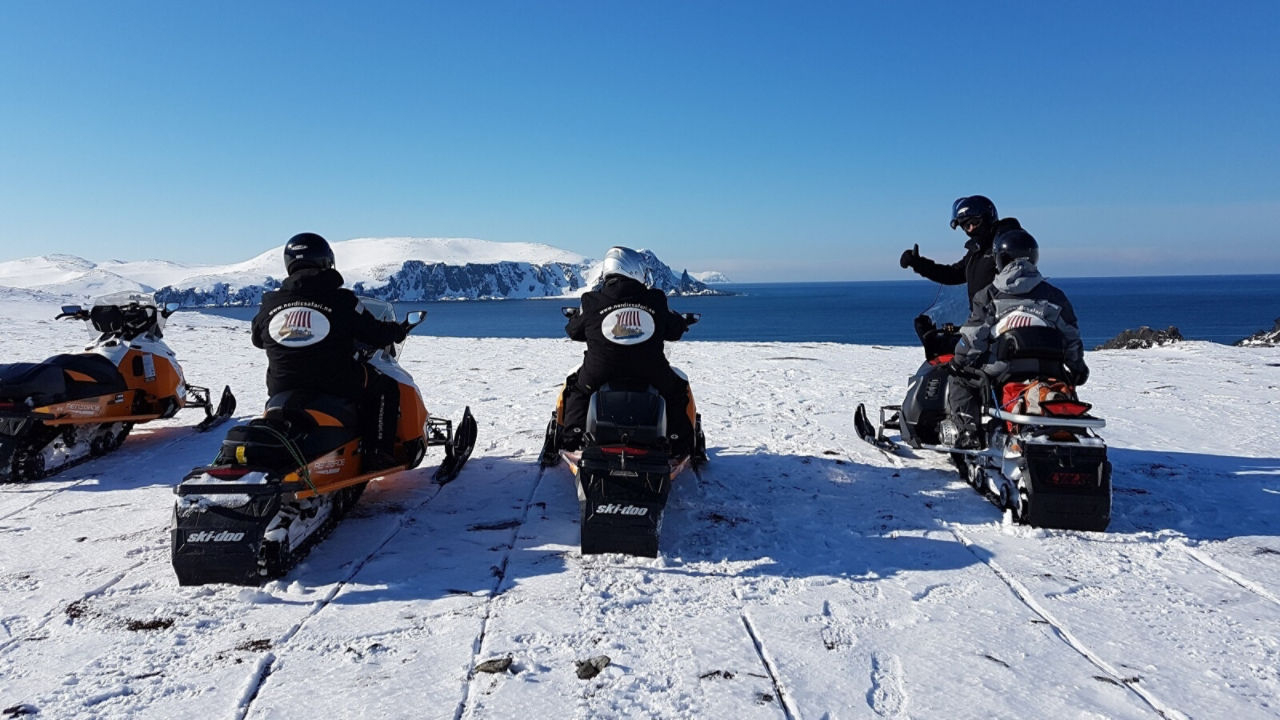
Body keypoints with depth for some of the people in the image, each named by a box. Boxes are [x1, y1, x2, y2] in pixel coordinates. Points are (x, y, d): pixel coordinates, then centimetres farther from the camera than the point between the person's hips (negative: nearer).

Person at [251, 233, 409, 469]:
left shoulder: (270, 304, 3)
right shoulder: (340, 300, -10)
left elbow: (258, 339, 20)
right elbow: (376, 334, -3)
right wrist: (396, 330, 19)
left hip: (281, 390, 5)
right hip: (335, 386, -5)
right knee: (385, 386, 16)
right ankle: (378, 454, 5)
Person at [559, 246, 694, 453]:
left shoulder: (592, 302, -1)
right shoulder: (656, 300, 0)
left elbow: (574, 331, 15)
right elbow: (675, 330, 14)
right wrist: (681, 321, 38)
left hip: (599, 375, 0)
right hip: (651, 374, 0)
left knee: (576, 388, 30)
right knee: (677, 389, 29)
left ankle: (573, 434, 16)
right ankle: (680, 441, 23)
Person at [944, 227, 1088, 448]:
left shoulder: (989, 294, -2)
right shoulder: (1053, 295, 8)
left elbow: (973, 336, -5)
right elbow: (1072, 338, 14)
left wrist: (957, 361, 8)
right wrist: (1078, 366, 27)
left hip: (999, 373, -3)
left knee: (958, 381, 17)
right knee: (1065, 381, 36)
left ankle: (967, 431, 1)